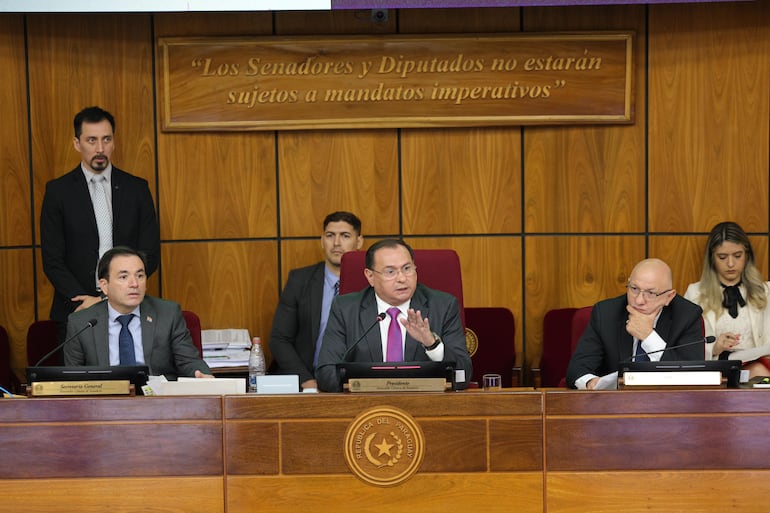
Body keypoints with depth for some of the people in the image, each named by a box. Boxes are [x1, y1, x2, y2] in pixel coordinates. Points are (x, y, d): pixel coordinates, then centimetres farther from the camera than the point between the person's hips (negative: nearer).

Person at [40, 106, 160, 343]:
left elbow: (150, 255, 2)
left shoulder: (137, 188, 5)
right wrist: (83, 300, -15)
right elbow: (52, 260, -1)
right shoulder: (58, 191, 2)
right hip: (75, 314, -1)